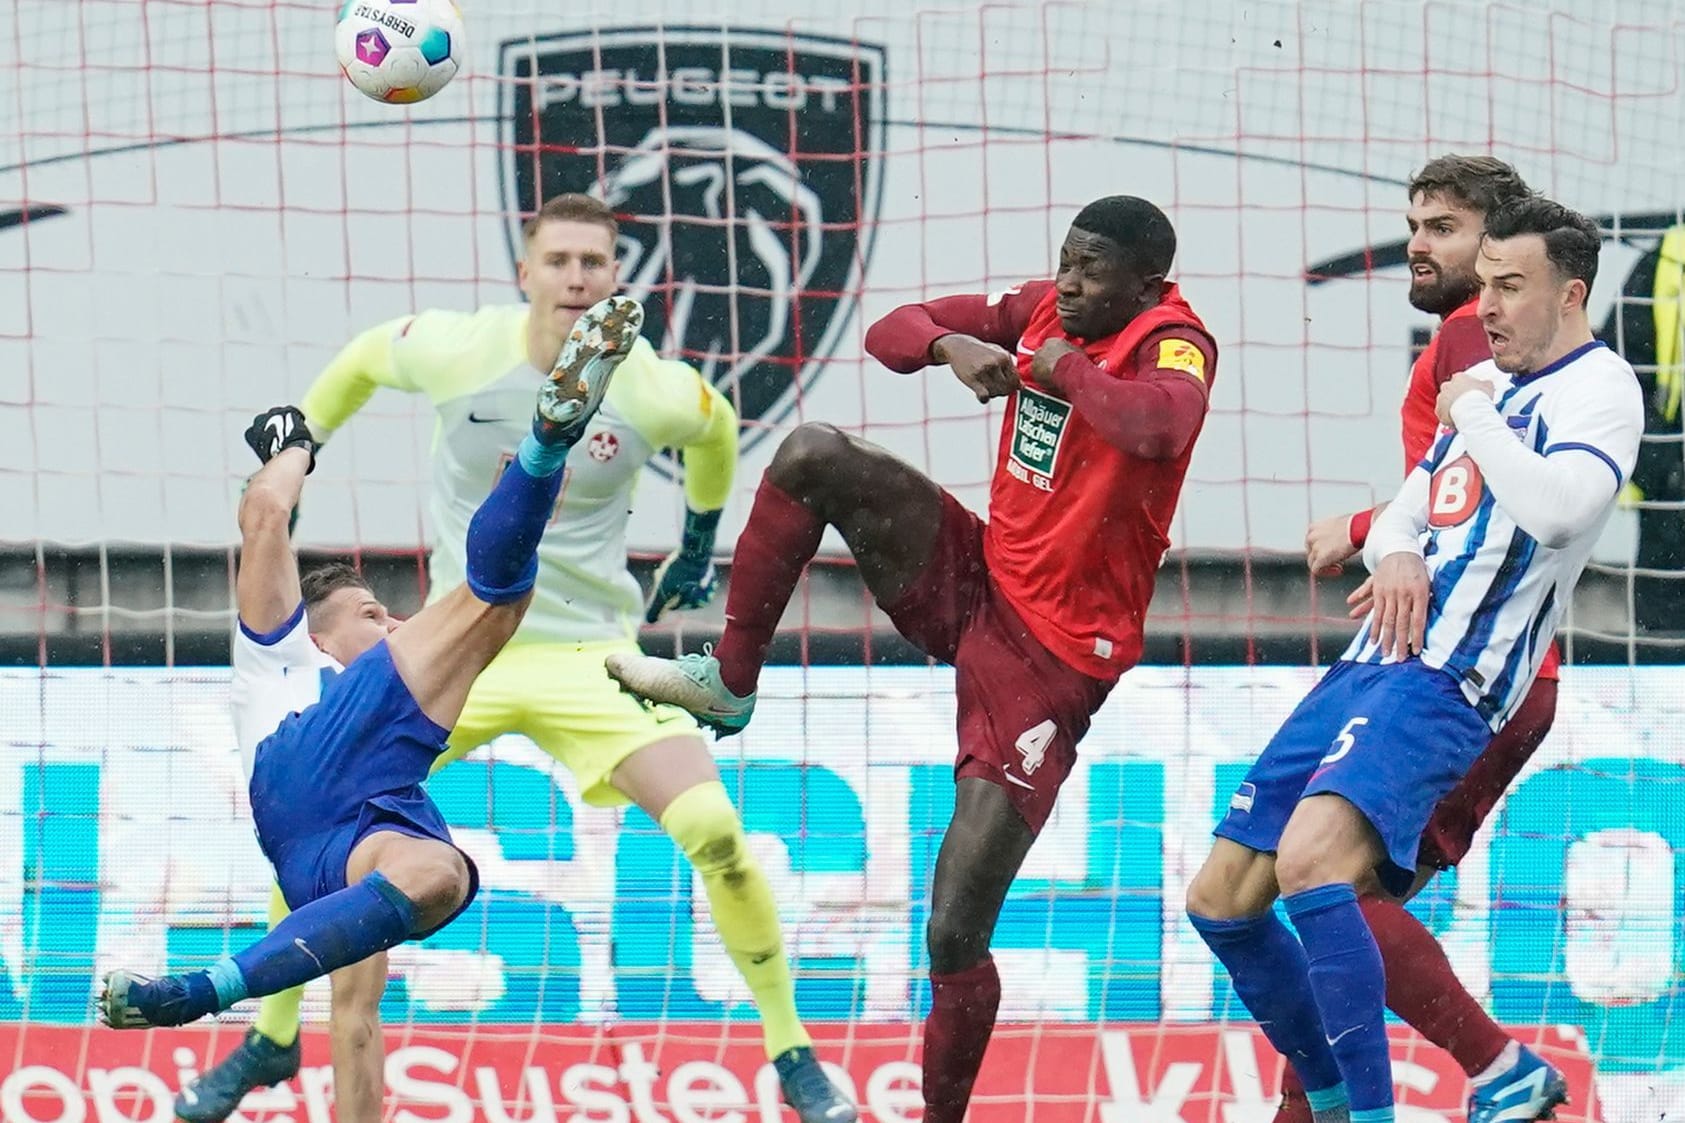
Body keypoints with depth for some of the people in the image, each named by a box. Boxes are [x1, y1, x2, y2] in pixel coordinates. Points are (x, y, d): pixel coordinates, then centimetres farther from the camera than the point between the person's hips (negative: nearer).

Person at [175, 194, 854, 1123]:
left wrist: (700, 543, 23)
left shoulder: (655, 392, -13)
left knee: (714, 831, -19)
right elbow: (362, 360, 10)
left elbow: (718, 427, 12)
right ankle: (272, 1041, 15)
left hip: (592, 653, -1)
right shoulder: (457, 351, -13)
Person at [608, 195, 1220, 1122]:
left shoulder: (1173, 345, -18)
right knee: (811, 457, -10)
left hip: (1052, 659, -7)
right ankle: (729, 682, 4)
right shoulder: (1045, 309, 3)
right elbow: (891, 333, 10)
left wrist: (1065, 368, -25)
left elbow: (1158, 425, -42)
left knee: (955, 934, -9)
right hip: (977, 585, 7)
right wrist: (948, 345, -13)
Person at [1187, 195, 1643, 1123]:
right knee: (1219, 898, 9)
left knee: (1310, 857, -34)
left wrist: (1471, 413, -10)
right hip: (1367, 667, 10)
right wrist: (1395, 555, 1)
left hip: (1442, 683, -10)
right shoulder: (1488, 388, 21)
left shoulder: (1598, 388, -6)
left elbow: (1558, 507, -25)